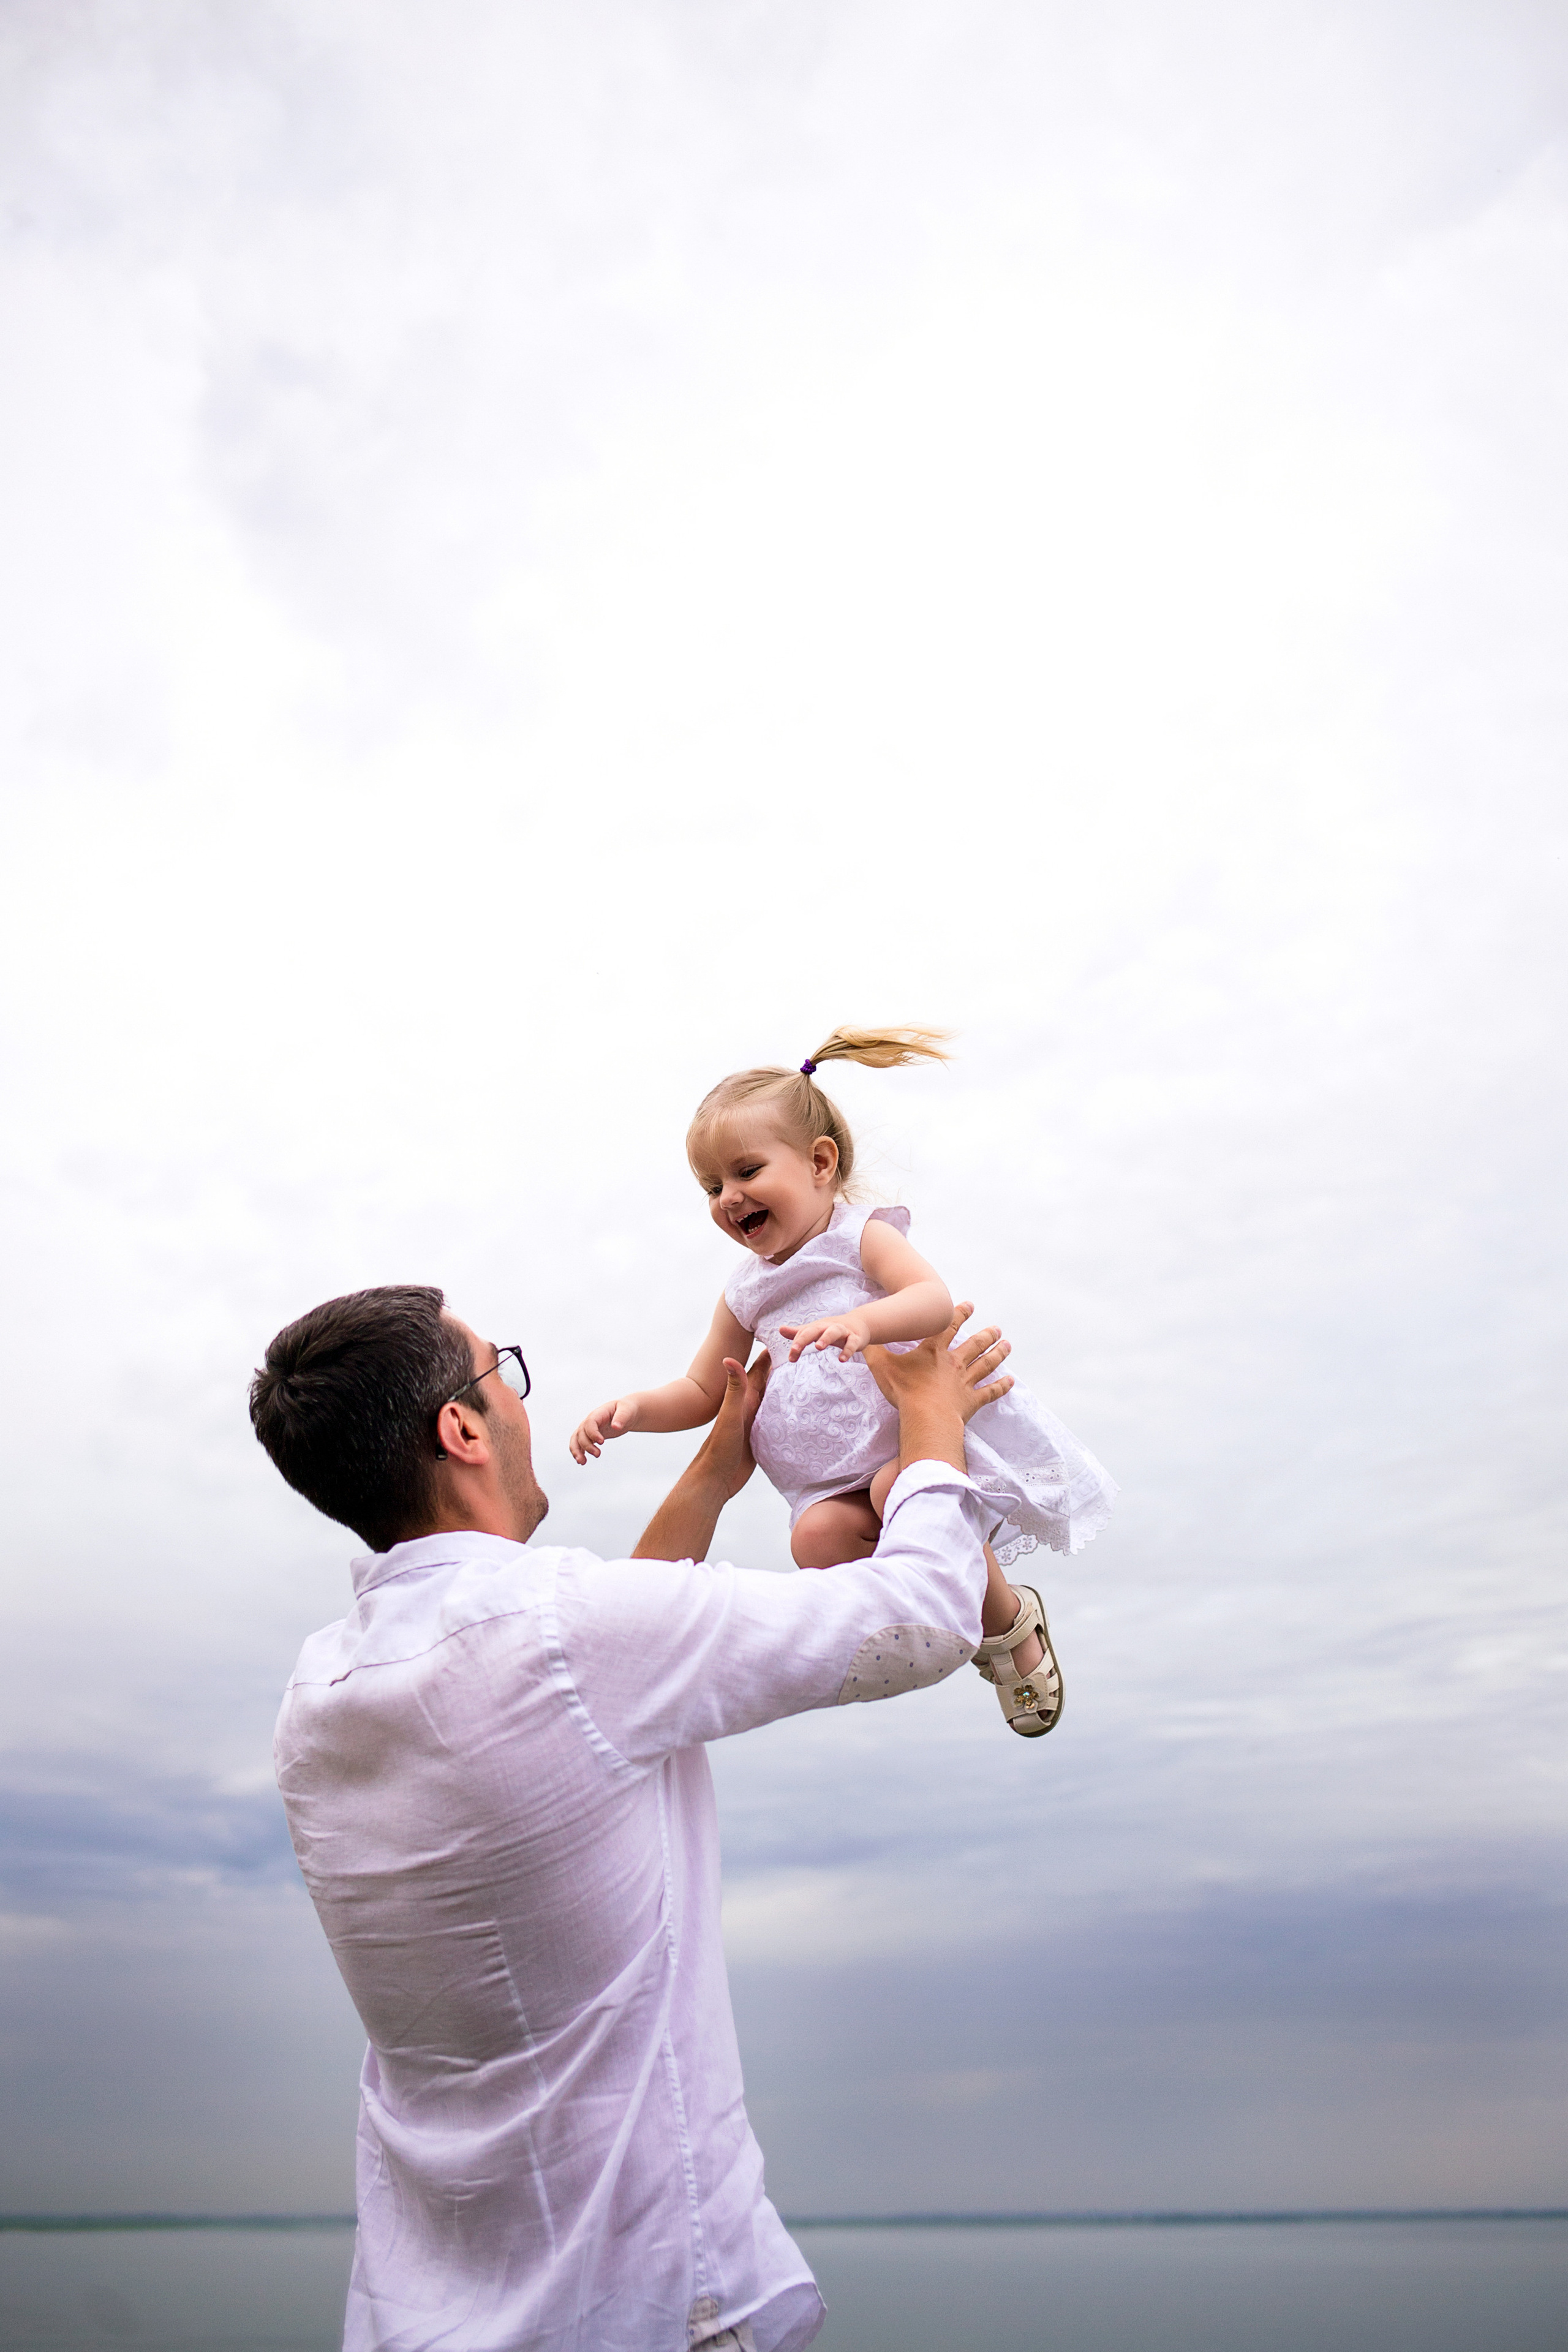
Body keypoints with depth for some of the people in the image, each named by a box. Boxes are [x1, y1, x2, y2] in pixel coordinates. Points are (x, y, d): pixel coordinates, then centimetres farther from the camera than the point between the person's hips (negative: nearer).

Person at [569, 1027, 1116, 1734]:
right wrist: (633, 1408, 2)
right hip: (841, 1480, 4)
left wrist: (861, 1321, -42)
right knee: (816, 1537, -26)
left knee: (899, 1485, -35)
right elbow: (703, 1392, 21)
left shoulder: (862, 1237, -2)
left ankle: (1012, 1620, -9)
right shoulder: (746, 1293, 16)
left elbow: (935, 1300, -22)